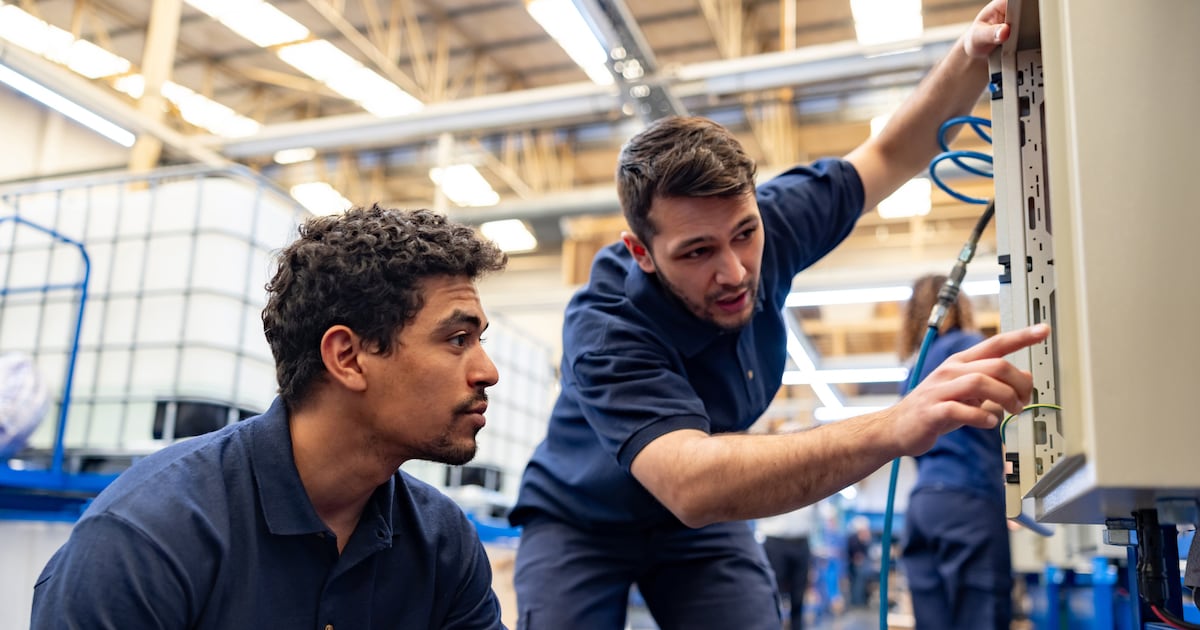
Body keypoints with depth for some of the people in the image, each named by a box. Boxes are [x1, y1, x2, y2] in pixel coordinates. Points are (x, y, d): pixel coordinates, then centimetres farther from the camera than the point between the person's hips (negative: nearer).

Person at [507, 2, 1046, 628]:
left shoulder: (767, 228, -19)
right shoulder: (604, 332, -35)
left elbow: (891, 155, -4)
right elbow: (690, 484, -51)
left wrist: (971, 56, -22)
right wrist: (894, 427, -62)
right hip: (582, 522, -3)